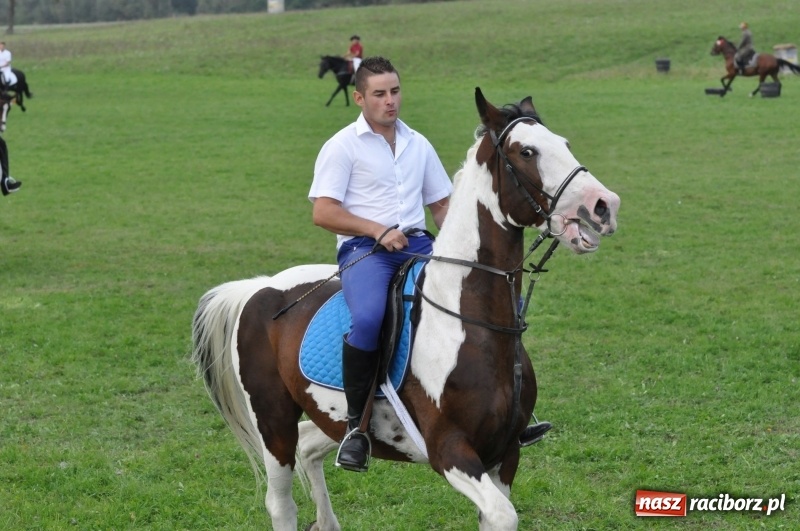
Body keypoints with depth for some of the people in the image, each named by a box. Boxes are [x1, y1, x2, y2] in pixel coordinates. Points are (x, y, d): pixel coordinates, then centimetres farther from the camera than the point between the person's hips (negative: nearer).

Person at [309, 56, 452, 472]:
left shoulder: (418, 145, 19)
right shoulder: (343, 146, 2)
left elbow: (441, 204, 24)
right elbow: (323, 213, -6)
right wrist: (379, 231, -15)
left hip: (418, 245, 5)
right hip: (363, 249, -5)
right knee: (368, 319, -38)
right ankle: (356, 423, -22)